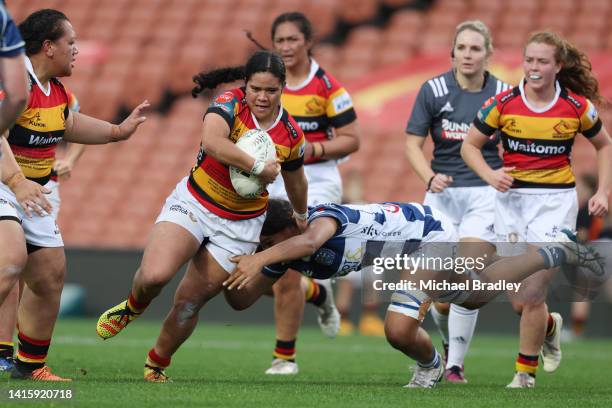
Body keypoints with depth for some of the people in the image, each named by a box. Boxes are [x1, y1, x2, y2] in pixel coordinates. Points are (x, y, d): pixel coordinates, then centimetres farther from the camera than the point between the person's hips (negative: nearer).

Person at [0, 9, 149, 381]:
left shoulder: (56, 88, 9)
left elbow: (68, 124, 31)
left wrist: (118, 131, 25)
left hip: (31, 194, 10)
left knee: (51, 275, 11)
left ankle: (30, 366, 26)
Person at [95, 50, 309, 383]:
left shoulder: (291, 135, -5)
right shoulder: (230, 105, -16)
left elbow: (295, 181, 17)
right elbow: (212, 142, -38)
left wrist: (300, 215, 32)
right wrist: (257, 167, -32)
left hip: (239, 227, 2)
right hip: (194, 204, -2)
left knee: (189, 302, 1)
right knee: (154, 275, -25)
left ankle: (156, 366, 26)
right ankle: (133, 307, 12)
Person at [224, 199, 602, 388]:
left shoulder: (321, 216, -37)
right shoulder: (284, 254, -11)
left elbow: (310, 241, -63)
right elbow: (243, 297, -11)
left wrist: (259, 260, -72)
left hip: (430, 233, -10)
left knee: (400, 330, -27)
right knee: (478, 293, 32)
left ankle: (431, 366, 10)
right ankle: (559, 251, 53)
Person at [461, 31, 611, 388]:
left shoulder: (577, 106, -5)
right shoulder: (504, 103, -4)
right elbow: (470, 146, 5)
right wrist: (490, 175, -13)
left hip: (556, 201, -2)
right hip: (512, 200, 2)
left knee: (532, 296, -10)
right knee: (519, 301, 5)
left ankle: (526, 372, 9)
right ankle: (549, 326, 40)